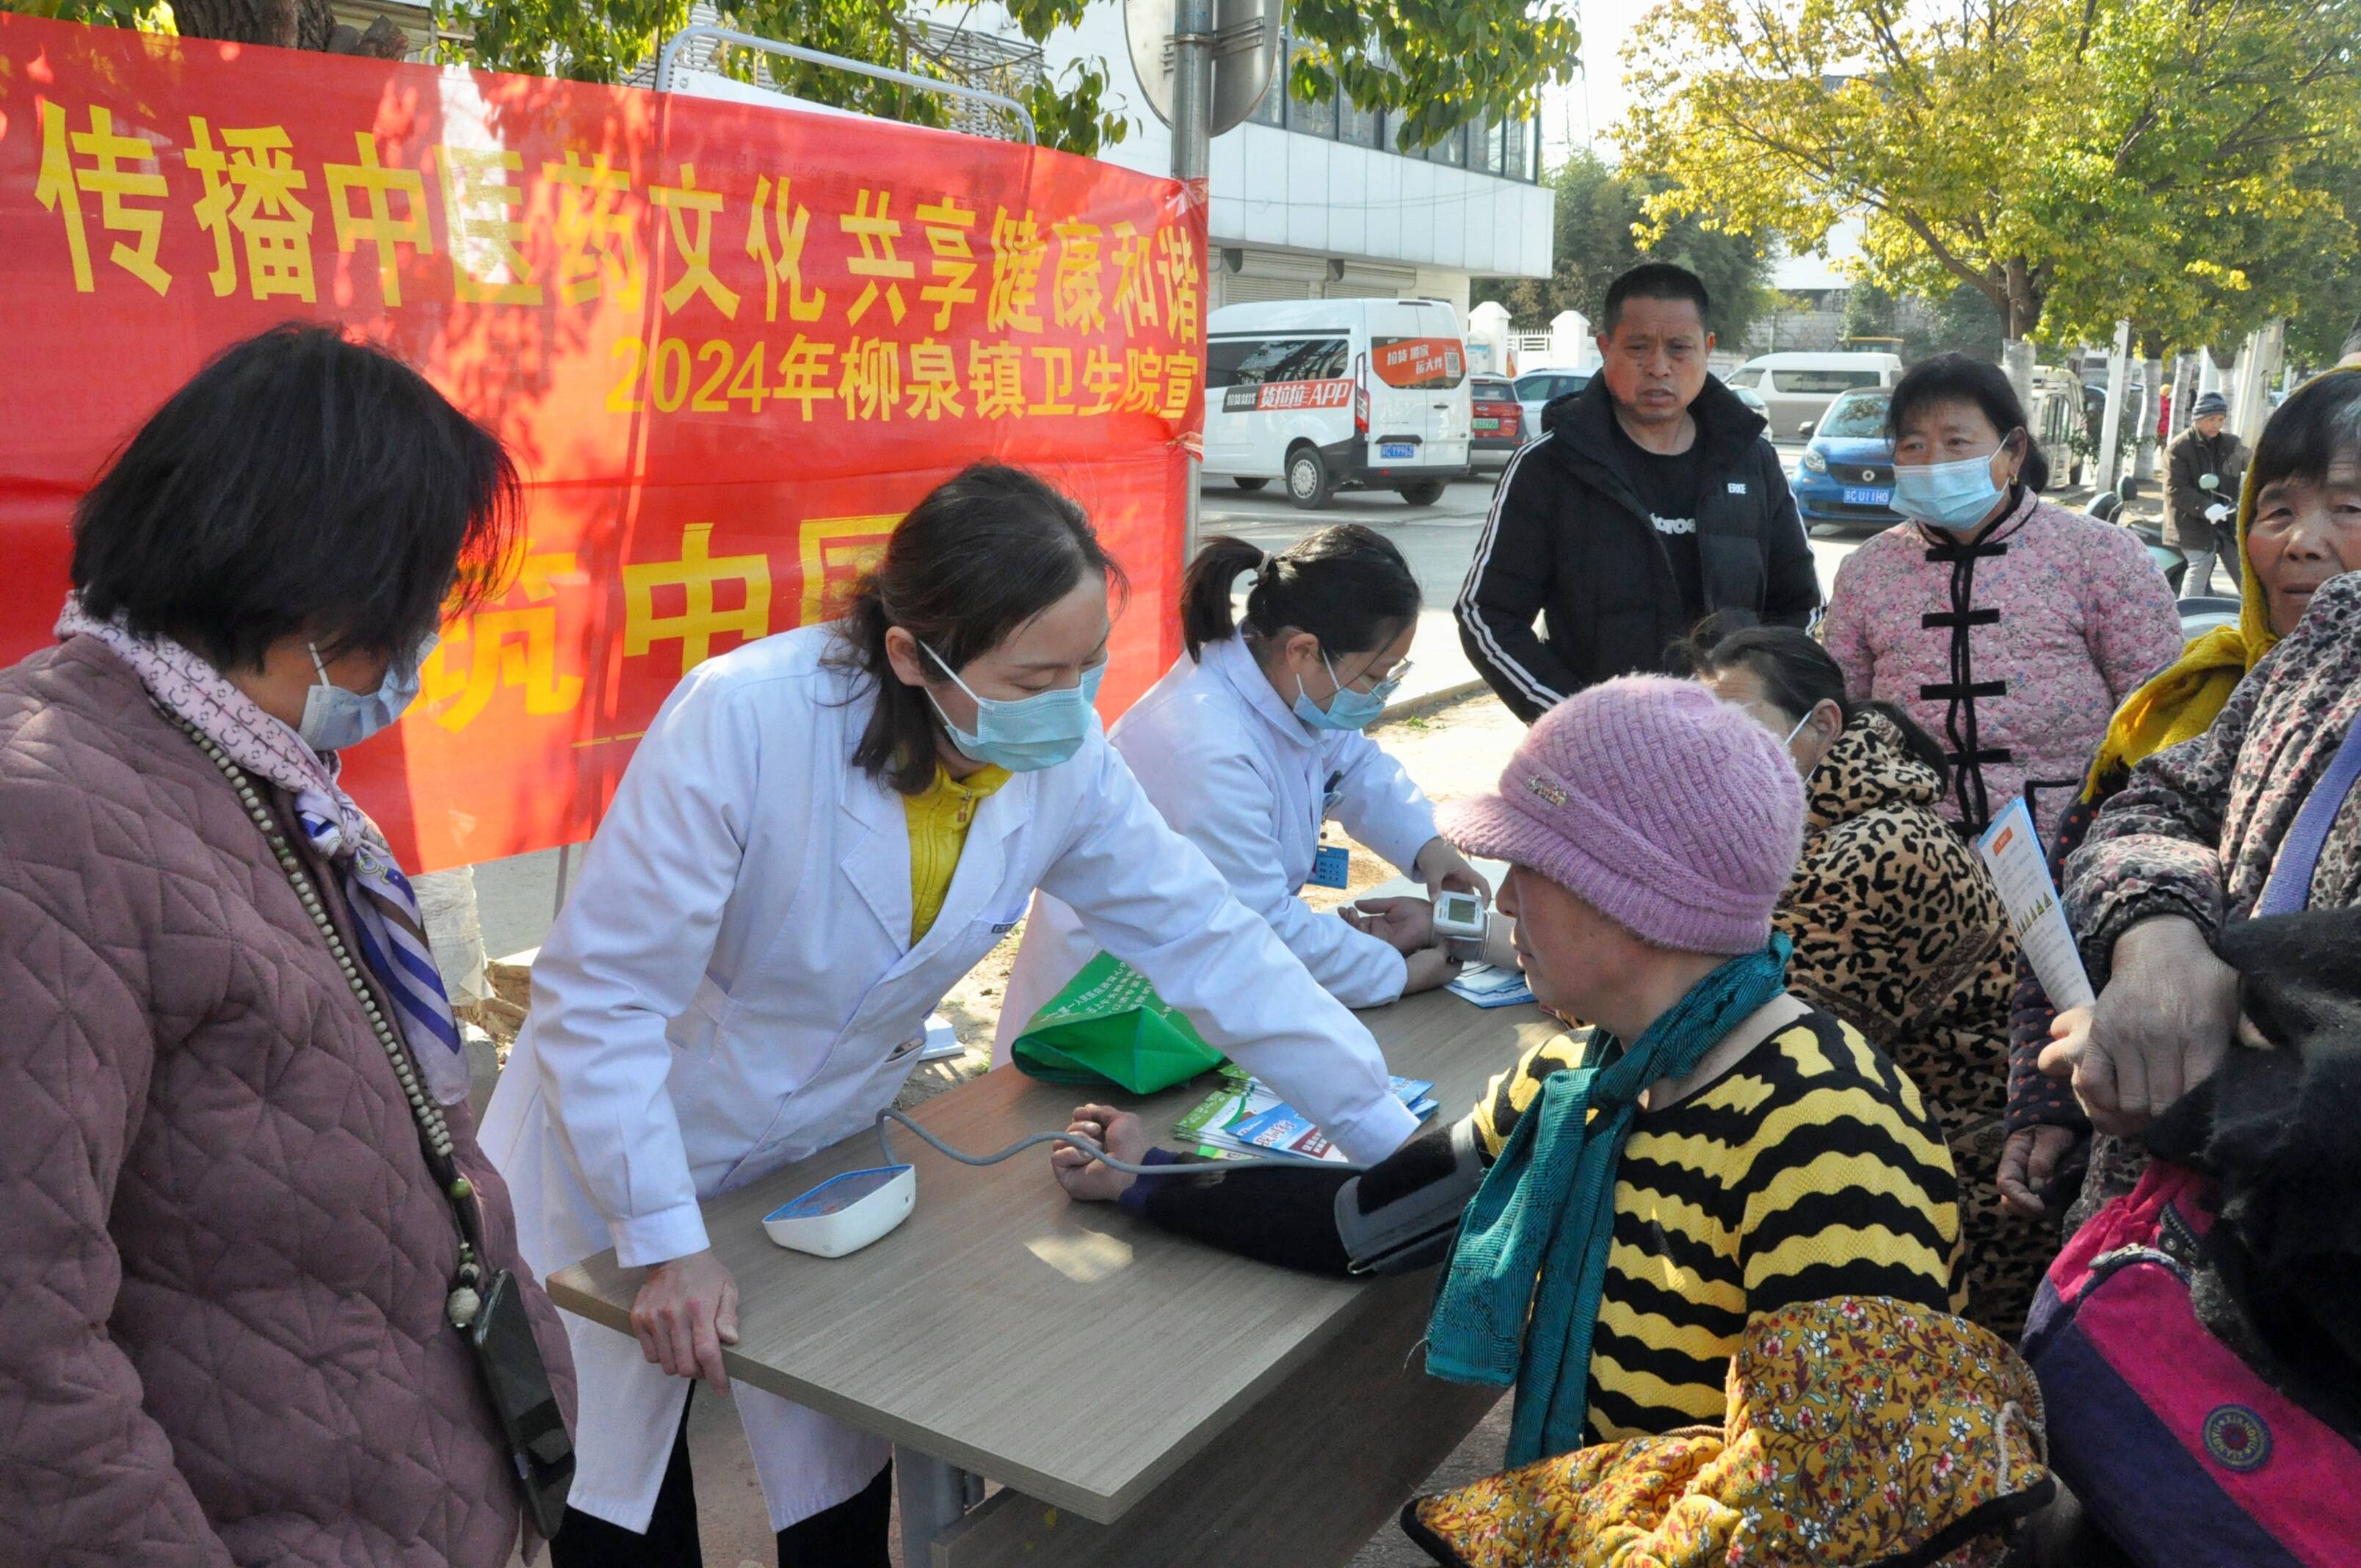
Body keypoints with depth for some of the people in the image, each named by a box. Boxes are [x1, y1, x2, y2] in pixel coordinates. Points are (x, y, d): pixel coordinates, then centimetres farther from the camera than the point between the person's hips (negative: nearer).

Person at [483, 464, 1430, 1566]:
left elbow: (1207, 942, -10)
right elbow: (598, 995, -25)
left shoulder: (1065, 763, -16)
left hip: (824, 1164, 4)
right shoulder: (745, 719, -32)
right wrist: (665, 1244, -22)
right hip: (620, 1160, -3)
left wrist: (1397, 1143, -10)